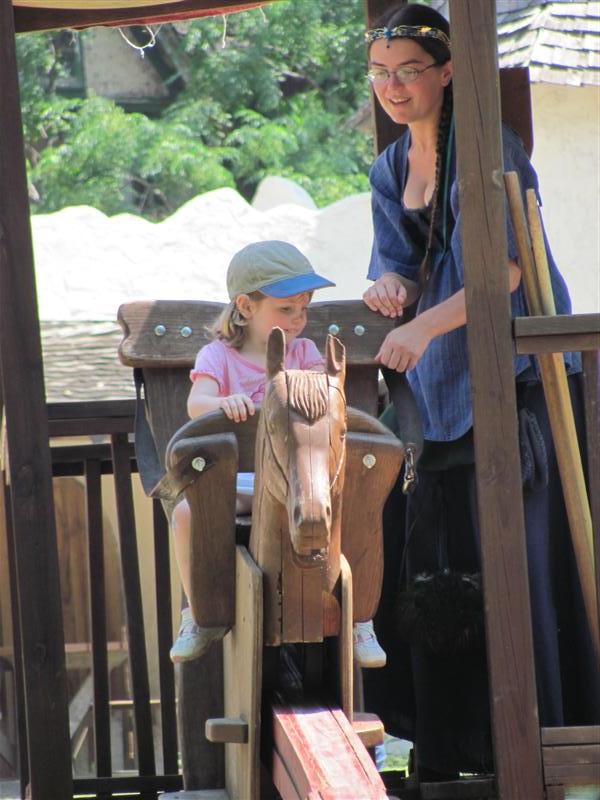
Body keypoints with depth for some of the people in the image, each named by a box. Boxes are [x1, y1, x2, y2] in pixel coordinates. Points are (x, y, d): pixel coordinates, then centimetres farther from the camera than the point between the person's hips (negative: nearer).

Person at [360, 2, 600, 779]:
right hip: (439, 389, 7)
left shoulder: (484, 147, -9)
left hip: (511, 375, -7)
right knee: (429, 565, 3)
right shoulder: (391, 169, 14)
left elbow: (509, 265, -18)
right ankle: (449, 750, 10)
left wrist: (425, 324, -27)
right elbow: (401, 263, 10)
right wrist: (388, 288, -14)